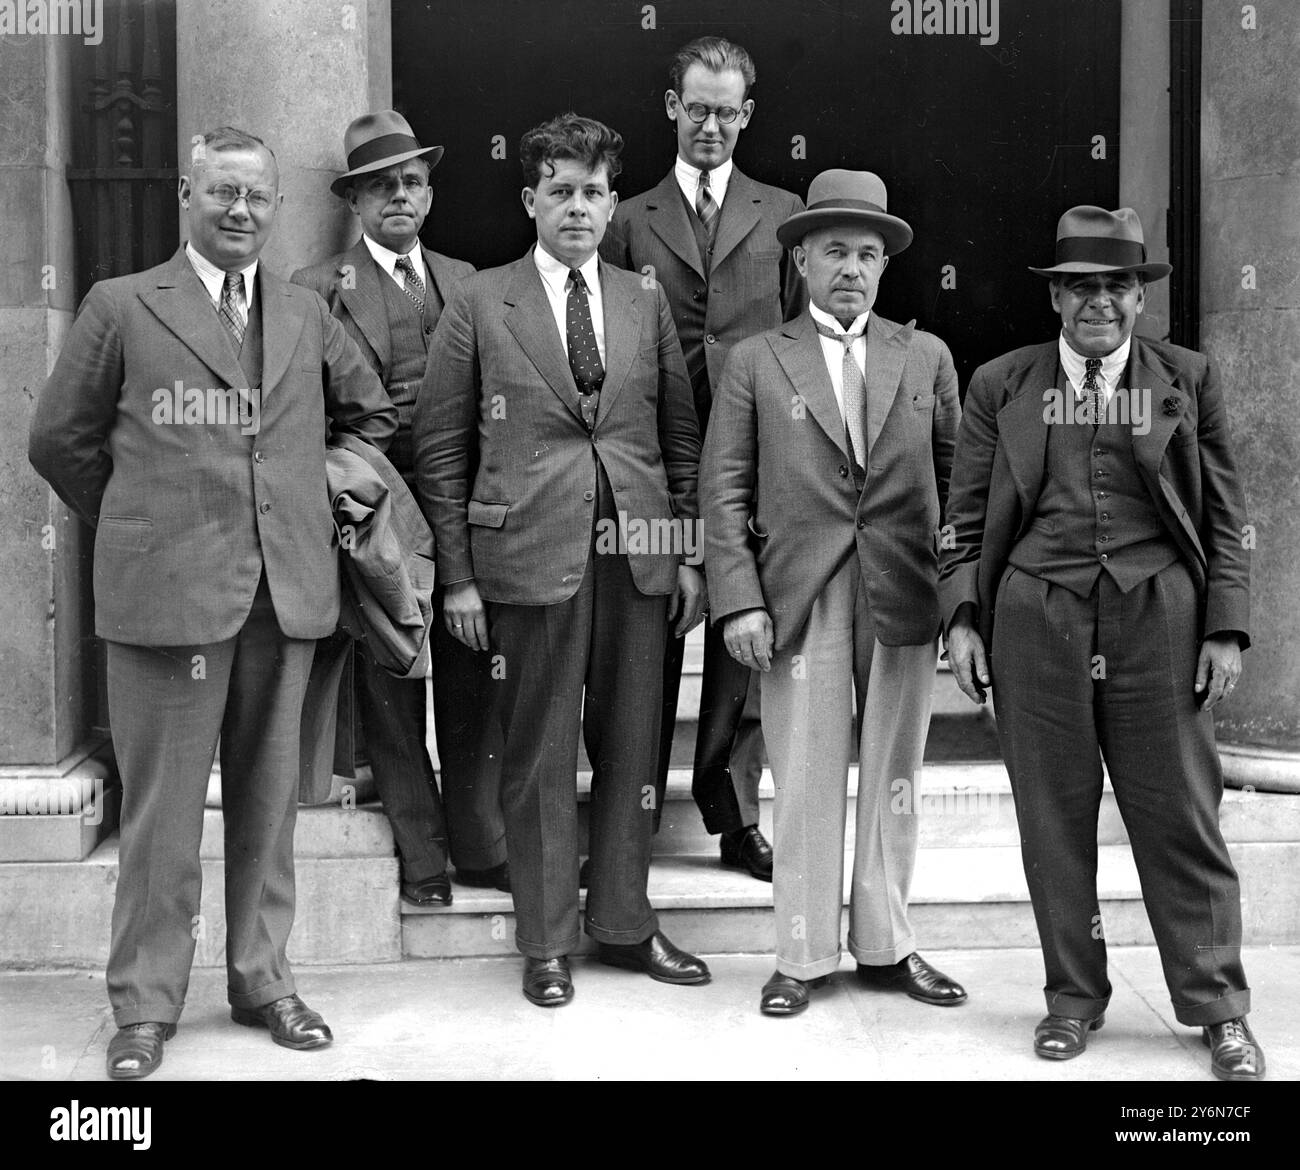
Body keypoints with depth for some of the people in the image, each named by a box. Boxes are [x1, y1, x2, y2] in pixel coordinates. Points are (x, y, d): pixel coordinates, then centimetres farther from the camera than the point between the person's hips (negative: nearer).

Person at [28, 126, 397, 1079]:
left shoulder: (306, 316, 13)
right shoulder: (122, 307, 3)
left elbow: (372, 414, 25)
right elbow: (59, 440, 6)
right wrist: (138, 524, 7)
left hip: (286, 592, 4)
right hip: (168, 593, -3)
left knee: (270, 797, 11)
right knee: (163, 806, 1)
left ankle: (262, 979, 24)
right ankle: (146, 1005, 13)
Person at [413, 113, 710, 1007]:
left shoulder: (646, 304, 11)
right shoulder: (480, 304, 2)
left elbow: (681, 437, 13)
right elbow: (441, 447, 1)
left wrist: (689, 553, 6)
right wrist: (459, 574, -4)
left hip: (639, 554, 3)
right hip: (531, 555, -3)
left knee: (632, 748, 10)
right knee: (540, 757, 4)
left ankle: (625, 924, 25)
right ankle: (547, 941, 18)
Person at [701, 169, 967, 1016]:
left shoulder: (927, 357, 11)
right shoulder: (757, 362, 6)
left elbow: (960, 479, 9)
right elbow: (725, 488, 1)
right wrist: (740, 599, -8)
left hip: (906, 600, 2)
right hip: (801, 601, -2)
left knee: (894, 779, 10)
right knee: (807, 783, 2)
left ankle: (886, 946, 22)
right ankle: (804, 956, 14)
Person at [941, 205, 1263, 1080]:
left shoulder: (1190, 381, 9)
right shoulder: (1001, 385, 10)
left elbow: (1225, 517, 7)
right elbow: (968, 517, 9)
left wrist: (1227, 627, 0)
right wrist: (964, 616, 0)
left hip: (1158, 617, 0)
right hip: (1036, 616, 1)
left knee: (1180, 815, 3)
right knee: (1055, 819, 6)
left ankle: (1219, 1009, 15)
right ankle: (1075, 998, 19)